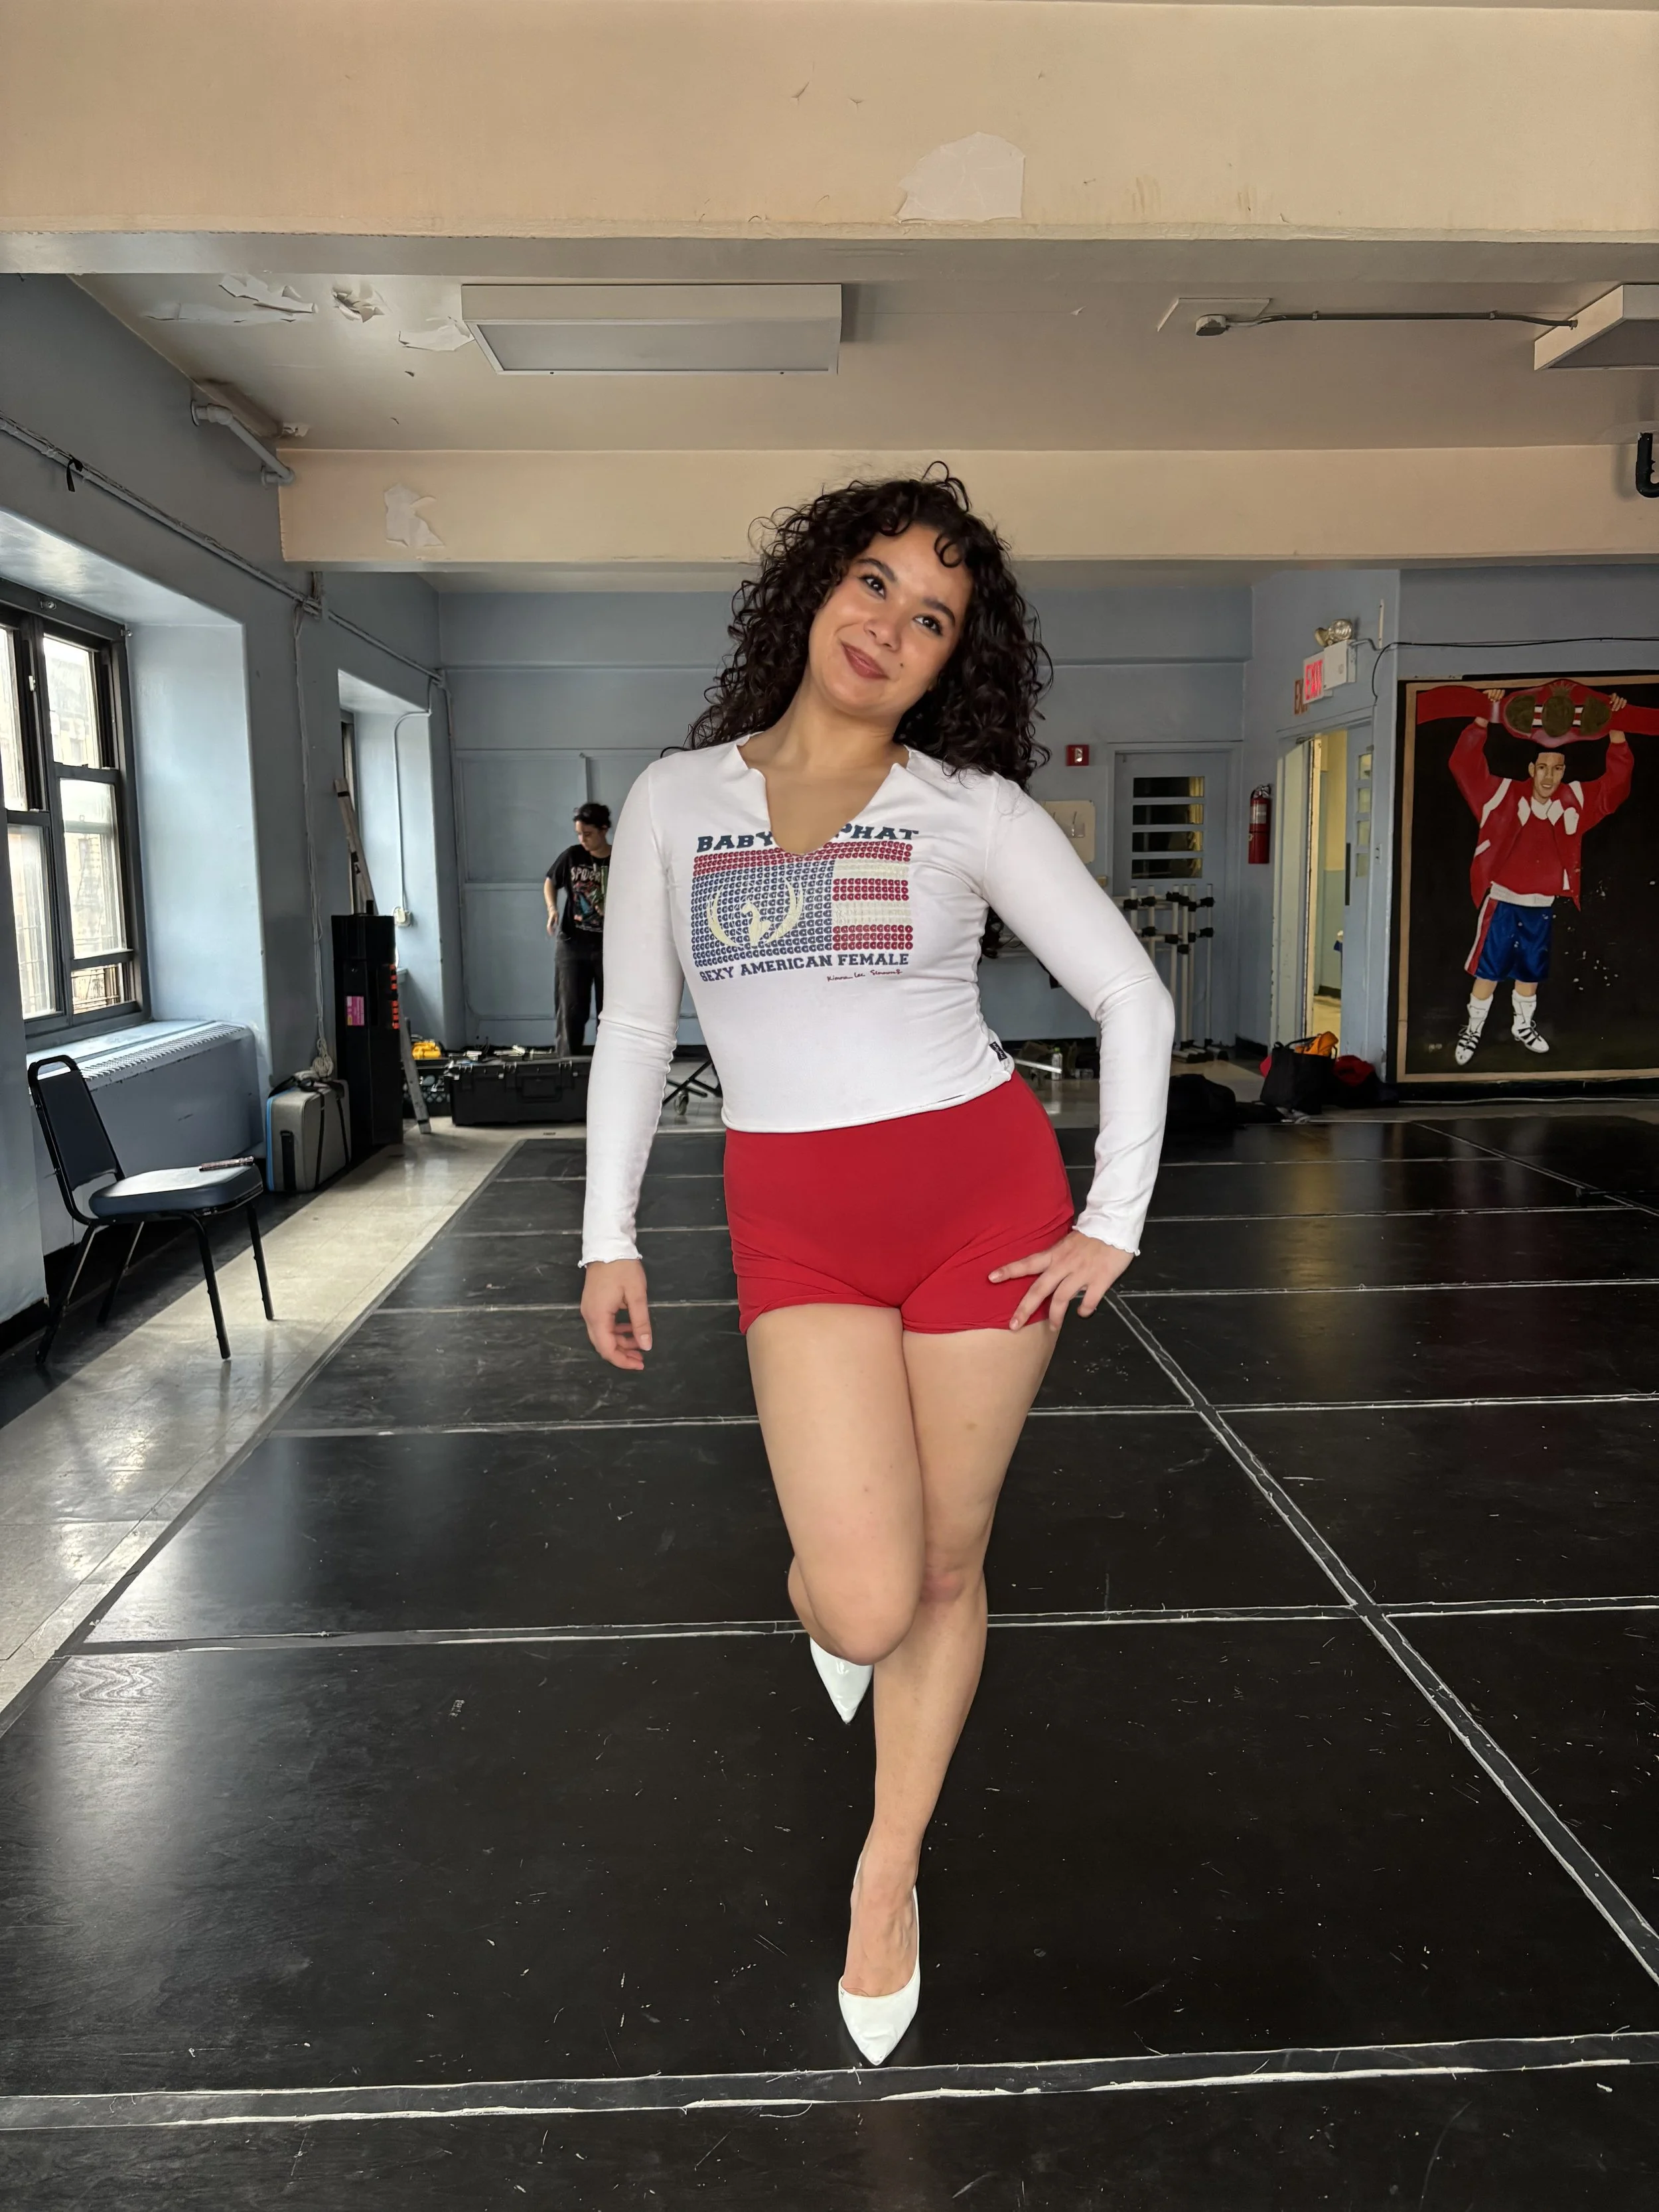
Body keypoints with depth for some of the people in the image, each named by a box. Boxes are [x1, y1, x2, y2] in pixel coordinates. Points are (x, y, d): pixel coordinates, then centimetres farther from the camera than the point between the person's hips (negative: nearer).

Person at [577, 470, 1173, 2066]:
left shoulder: (971, 808, -1)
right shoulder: (674, 801, 5)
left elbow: (1131, 997, 1)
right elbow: (634, 1029, 10)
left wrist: (1112, 1222, -4)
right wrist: (609, 1235, 5)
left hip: (983, 1194, 0)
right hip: (794, 1222, 0)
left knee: (943, 1572, 10)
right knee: (865, 1596, -9)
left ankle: (886, 1878, 34)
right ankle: (820, 1588, 32)